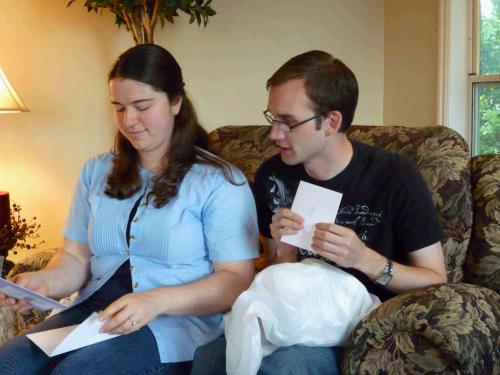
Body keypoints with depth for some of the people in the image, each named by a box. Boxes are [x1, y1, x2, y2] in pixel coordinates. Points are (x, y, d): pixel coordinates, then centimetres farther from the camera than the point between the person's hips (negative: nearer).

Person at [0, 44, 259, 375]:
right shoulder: (96, 172, 16)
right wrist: (45, 281, -9)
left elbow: (237, 279, -8)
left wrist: (156, 301, -22)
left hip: (178, 321, -4)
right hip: (93, 311, 5)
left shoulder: (219, 182, -3)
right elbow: (76, 256, 14)